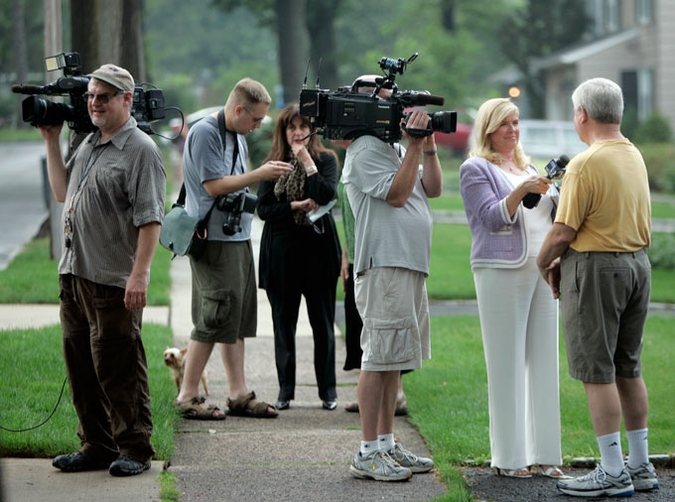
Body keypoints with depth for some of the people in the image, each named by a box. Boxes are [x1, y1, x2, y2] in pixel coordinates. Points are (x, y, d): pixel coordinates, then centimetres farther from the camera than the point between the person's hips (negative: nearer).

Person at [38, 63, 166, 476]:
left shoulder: (141, 150, -9)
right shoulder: (88, 144, 18)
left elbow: (150, 218, -15)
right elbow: (63, 193, 27)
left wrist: (140, 274, -22)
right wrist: (53, 143, 19)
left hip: (114, 281, -8)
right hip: (75, 273, 8)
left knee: (119, 368, -4)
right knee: (81, 365, 11)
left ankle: (134, 450, 4)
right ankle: (97, 446, 20)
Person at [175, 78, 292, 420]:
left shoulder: (238, 137, 17)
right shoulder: (205, 133, -12)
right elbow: (214, 186, -18)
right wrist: (260, 174, -14)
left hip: (238, 236, 9)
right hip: (213, 238, -9)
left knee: (238, 318, 9)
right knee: (215, 317, -9)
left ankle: (238, 394, 14)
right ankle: (187, 396, -2)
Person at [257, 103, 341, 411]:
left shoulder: (325, 160, 3)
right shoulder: (272, 165, 7)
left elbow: (327, 196, -14)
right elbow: (263, 209, -2)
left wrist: (307, 162, -13)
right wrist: (297, 207, -13)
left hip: (318, 250, -1)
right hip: (282, 253, 1)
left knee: (323, 323, 3)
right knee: (283, 323, 5)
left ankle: (327, 389, 10)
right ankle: (285, 389, 13)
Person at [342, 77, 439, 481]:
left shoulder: (395, 148, 21)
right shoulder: (366, 149, -8)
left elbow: (432, 189, 18)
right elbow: (397, 193, -16)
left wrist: (429, 148, 5)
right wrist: (415, 146, -14)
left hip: (410, 266, 10)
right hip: (384, 266, -10)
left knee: (394, 359, 12)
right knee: (380, 358, -9)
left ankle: (387, 444, 18)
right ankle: (368, 454, -8)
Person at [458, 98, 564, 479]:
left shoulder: (528, 166, 21)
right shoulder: (476, 169, 1)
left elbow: (556, 215, 20)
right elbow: (492, 218, -9)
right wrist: (521, 191, -22)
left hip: (543, 271, 6)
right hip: (503, 272, -6)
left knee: (544, 359, 5)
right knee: (508, 363, -5)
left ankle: (544, 452, 9)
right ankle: (509, 457, -1)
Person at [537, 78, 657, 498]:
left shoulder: (586, 164, -17)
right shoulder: (634, 156, 9)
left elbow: (563, 233, -17)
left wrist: (544, 265, 1)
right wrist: (567, 258, 14)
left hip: (598, 269, -8)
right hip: (638, 262, 8)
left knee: (598, 372, -3)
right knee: (629, 369, 14)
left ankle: (614, 473, -4)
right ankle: (640, 465, 19)